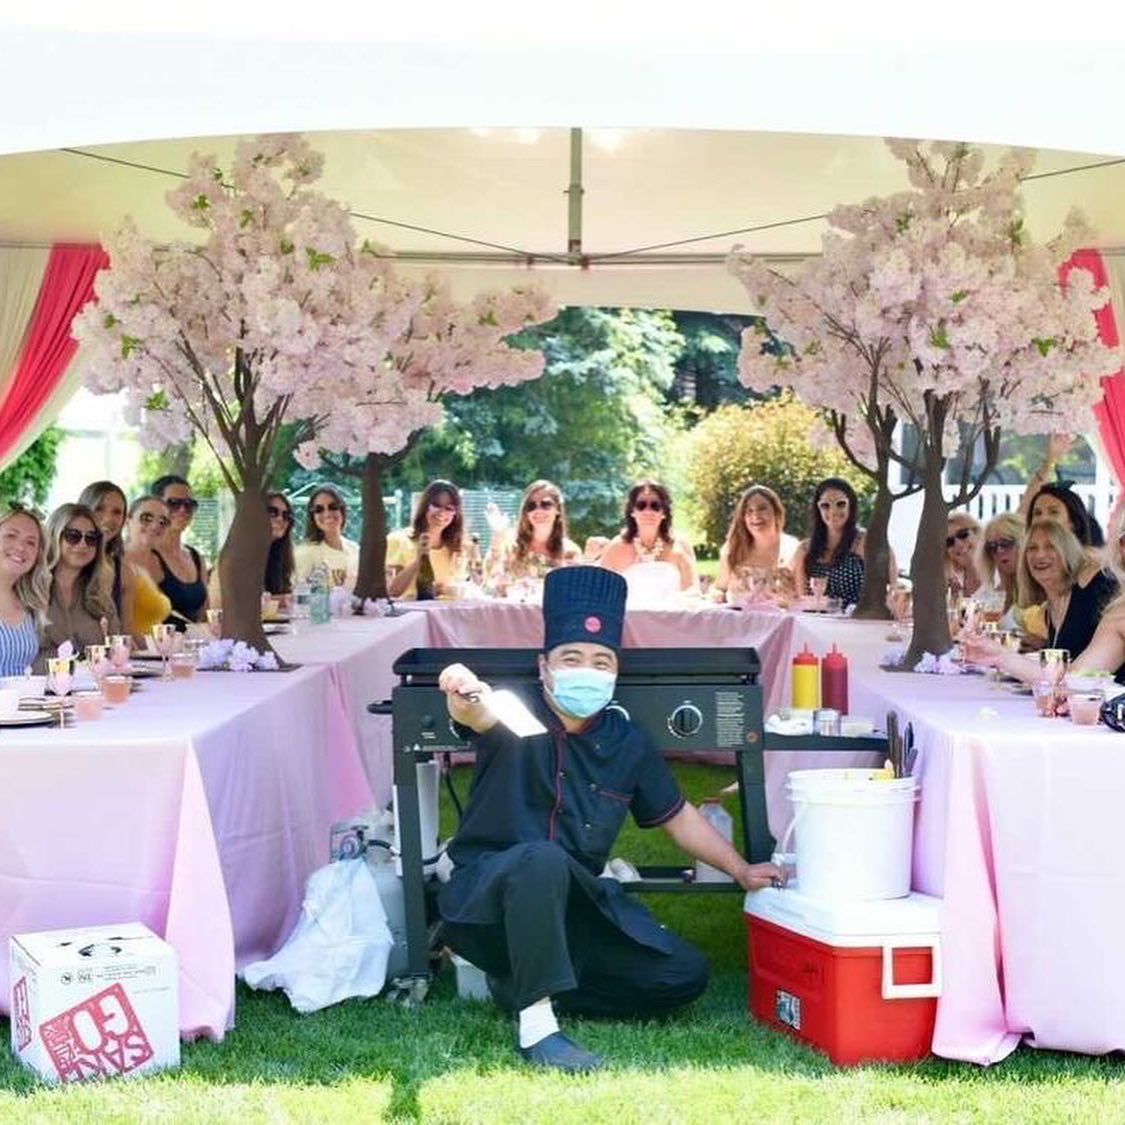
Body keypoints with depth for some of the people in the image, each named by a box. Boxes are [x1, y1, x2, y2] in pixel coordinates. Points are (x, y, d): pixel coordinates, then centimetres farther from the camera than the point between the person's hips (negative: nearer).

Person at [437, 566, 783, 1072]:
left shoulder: (626, 743, 3)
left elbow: (676, 815, 17)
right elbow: (478, 715, -37)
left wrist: (742, 871, 18)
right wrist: (463, 693, -61)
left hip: (570, 904, 6)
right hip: (485, 899, -6)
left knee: (684, 975, -3)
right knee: (542, 859, -39)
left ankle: (523, 985, 1)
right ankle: (537, 1025, -32)